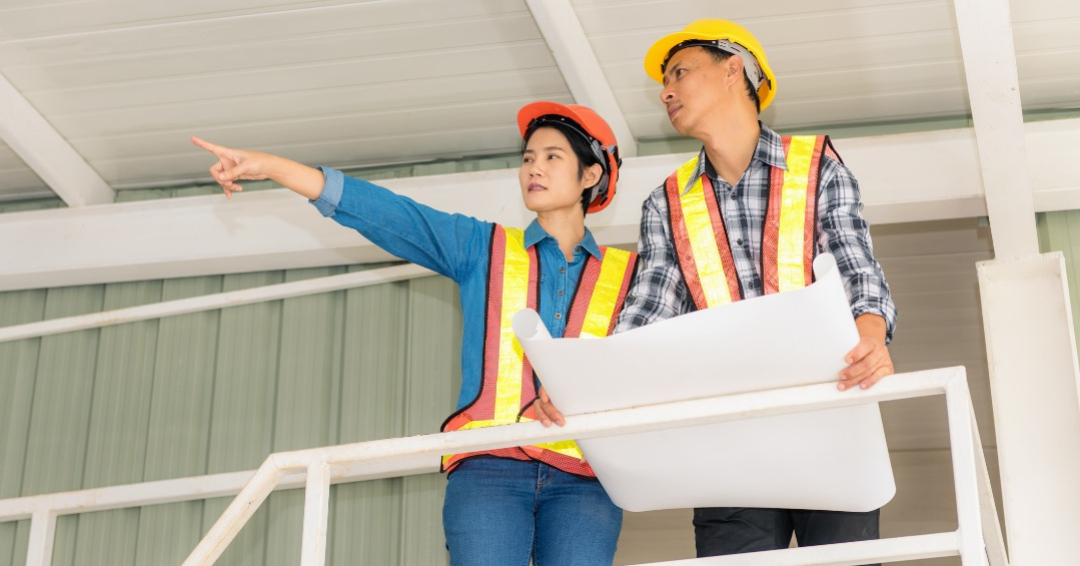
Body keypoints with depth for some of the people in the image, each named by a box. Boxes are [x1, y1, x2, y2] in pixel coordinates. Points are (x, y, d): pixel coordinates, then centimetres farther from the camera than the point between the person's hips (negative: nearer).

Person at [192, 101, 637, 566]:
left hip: (582, 478, 0)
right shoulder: (483, 248, 18)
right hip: (487, 466, 0)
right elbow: (382, 212, 12)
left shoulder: (625, 275, 17)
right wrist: (269, 166, 6)